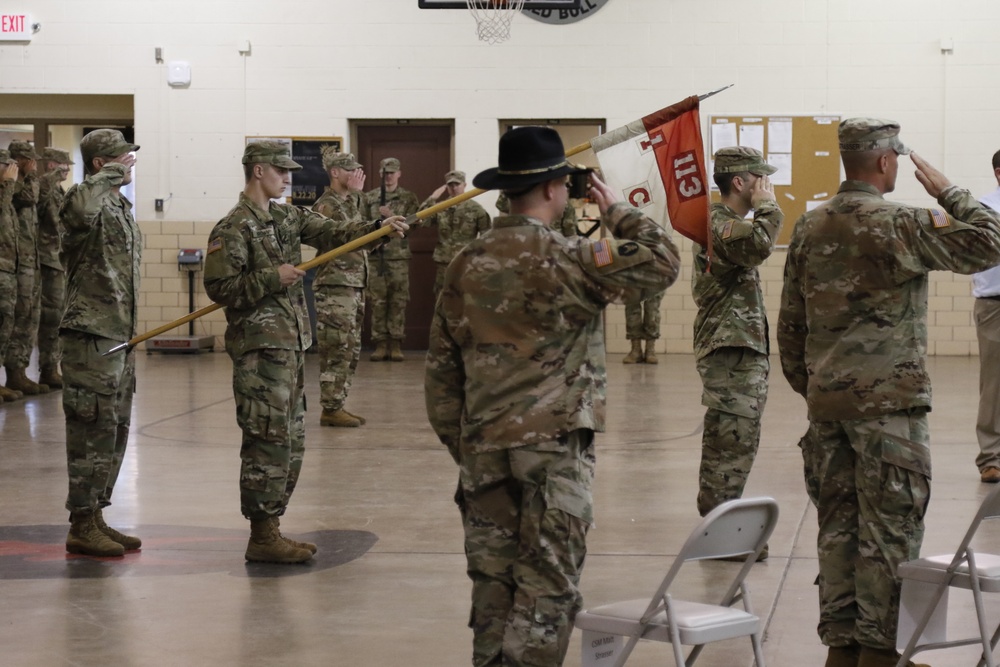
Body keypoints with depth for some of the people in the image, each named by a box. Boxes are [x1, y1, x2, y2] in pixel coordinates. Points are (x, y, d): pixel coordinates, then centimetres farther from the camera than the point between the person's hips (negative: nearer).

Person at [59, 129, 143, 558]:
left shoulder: (121, 209, 18)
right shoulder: (89, 205, -12)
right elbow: (79, 207, -41)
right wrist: (113, 173, -26)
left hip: (120, 336, 10)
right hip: (92, 334, -10)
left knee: (115, 431, 14)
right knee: (93, 432, -6)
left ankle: (95, 517, 23)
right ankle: (82, 526, 0)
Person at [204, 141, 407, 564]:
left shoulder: (288, 217, 14)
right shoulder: (234, 228, -11)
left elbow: (333, 232, 8)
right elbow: (219, 287, -16)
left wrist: (379, 228, -6)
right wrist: (272, 278, -19)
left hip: (289, 344, 9)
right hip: (260, 346, -9)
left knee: (291, 441, 12)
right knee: (269, 442, -8)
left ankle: (271, 529, 20)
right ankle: (262, 539, -3)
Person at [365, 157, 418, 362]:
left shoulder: (408, 198, 7)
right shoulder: (369, 198, 10)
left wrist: (391, 215, -16)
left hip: (399, 256, -1)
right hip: (375, 256, 1)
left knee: (398, 302, -1)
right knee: (377, 302, 1)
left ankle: (395, 345, 3)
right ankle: (380, 344, 5)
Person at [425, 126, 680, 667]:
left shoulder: (466, 265, 7)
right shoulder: (566, 258, -11)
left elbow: (441, 368, 10)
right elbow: (660, 264, -12)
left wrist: (460, 446, 18)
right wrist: (616, 211, 3)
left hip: (483, 446, 6)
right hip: (553, 444, -6)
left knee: (492, 582, 12)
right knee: (547, 586, -1)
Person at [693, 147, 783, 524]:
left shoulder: (728, 222, 20)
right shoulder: (717, 222, -14)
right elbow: (759, 244, -32)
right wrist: (767, 205, -18)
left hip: (743, 352, 11)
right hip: (730, 354, -11)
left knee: (735, 447, 16)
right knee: (733, 446, -11)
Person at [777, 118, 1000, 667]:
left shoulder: (808, 228, 9)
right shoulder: (901, 224, -11)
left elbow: (790, 324, 13)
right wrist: (947, 192, 2)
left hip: (827, 401, 6)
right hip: (888, 401, -6)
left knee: (837, 527, 10)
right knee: (889, 530, 0)